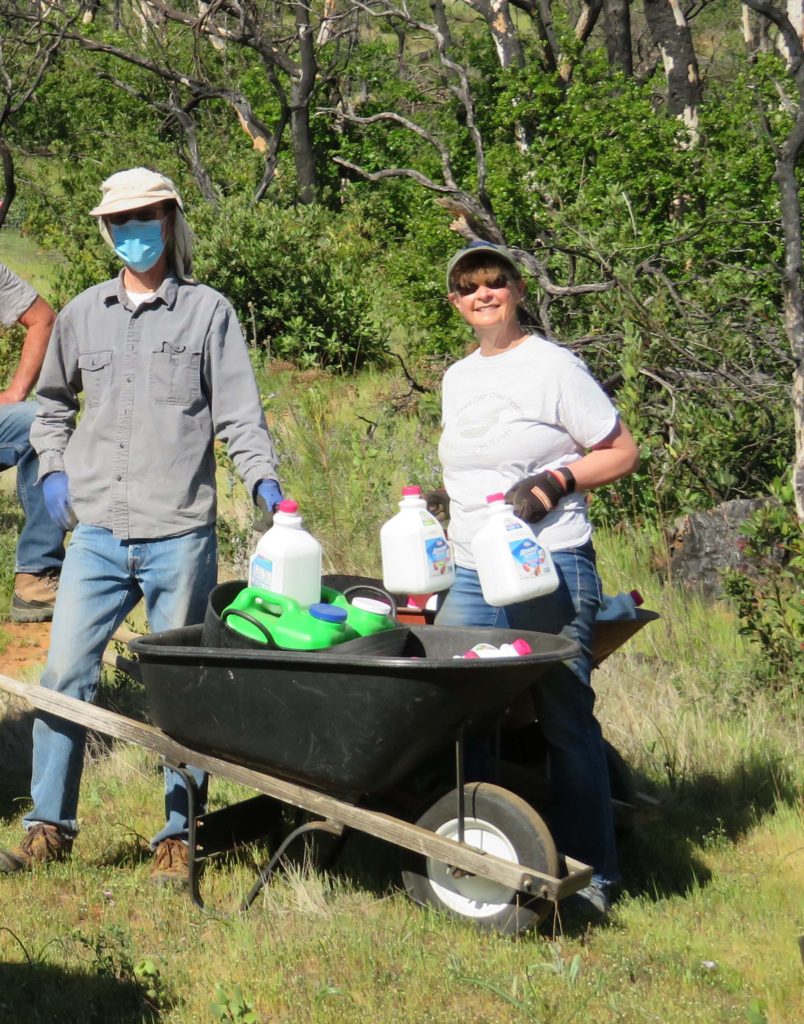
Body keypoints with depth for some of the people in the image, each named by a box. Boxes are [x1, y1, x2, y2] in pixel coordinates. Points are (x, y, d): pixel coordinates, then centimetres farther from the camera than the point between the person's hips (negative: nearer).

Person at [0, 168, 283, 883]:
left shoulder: (207, 312, 4)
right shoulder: (82, 315, 14)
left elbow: (239, 412, -1)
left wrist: (264, 480, -16)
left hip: (180, 536, -3)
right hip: (98, 535, 3)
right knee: (65, 675, -1)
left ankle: (177, 838, 13)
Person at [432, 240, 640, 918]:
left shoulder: (553, 366, -3)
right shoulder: (457, 378, 17)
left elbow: (623, 452, -2)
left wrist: (553, 482, -14)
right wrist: (443, 510, 15)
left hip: (551, 572, -6)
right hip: (473, 576, 7)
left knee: (565, 720, -2)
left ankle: (591, 875, 7)